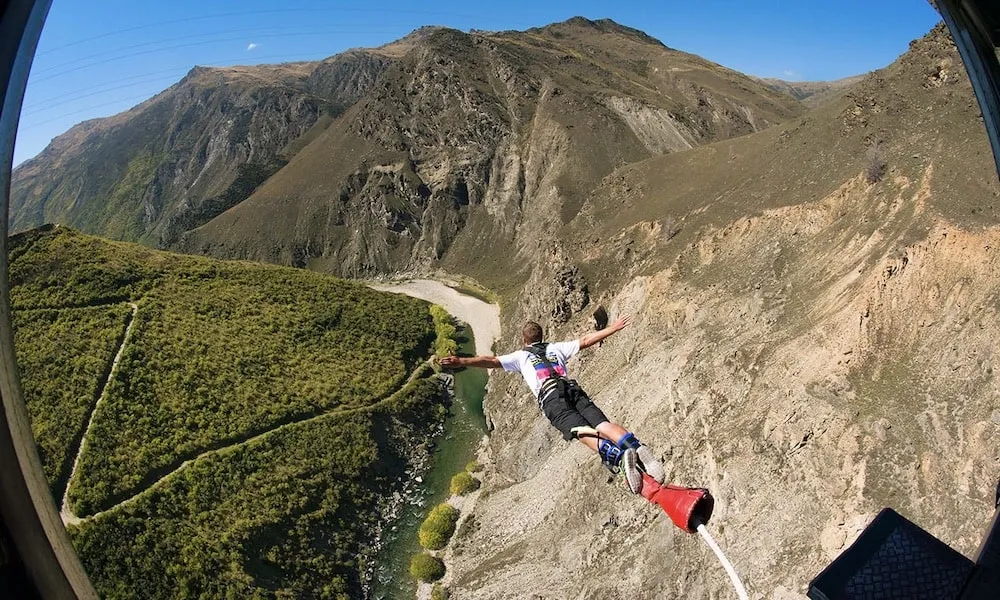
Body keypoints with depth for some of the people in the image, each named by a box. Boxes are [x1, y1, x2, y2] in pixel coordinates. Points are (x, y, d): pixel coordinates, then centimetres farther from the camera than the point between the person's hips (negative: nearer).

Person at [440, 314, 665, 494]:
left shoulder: (520, 356, 26)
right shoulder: (556, 348, 34)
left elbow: (491, 361, 14)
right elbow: (586, 340, 34)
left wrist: (461, 361, 8)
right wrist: (613, 328, 41)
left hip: (550, 397, -4)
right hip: (574, 389, 4)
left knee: (584, 433, -22)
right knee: (602, 423, -14)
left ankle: (619, 456, -49)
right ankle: (636, 447, -43)